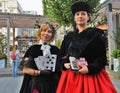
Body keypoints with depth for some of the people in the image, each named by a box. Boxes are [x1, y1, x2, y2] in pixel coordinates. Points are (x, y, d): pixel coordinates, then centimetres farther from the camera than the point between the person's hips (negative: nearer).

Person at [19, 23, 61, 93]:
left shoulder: (55, 50, 5)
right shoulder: (33, 49, -3)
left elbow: (59, 69, 12)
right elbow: (25, 69, -4)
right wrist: (40, 72, -16)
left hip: (52, 84, 3)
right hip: (36, 84, -2)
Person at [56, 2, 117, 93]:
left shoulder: (97, 34, -3)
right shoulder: (69, 36, 10)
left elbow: (102, 58, -7)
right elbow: (62, 55, 14)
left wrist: (89, 68, -19)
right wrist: (65, 64, -5)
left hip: (92, 75, -3)